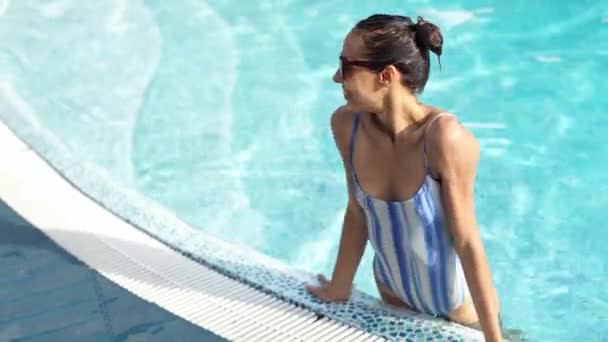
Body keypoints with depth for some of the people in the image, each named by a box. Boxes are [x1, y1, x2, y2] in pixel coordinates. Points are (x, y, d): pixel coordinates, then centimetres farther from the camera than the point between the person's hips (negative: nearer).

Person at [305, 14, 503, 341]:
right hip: (393, 290, 5)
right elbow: (357, 212, -4)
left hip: (459, 298, -5)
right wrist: (340, 287, 9)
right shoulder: (346, 125, -19)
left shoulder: (444, 137, -34)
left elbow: (467, 241, -26)